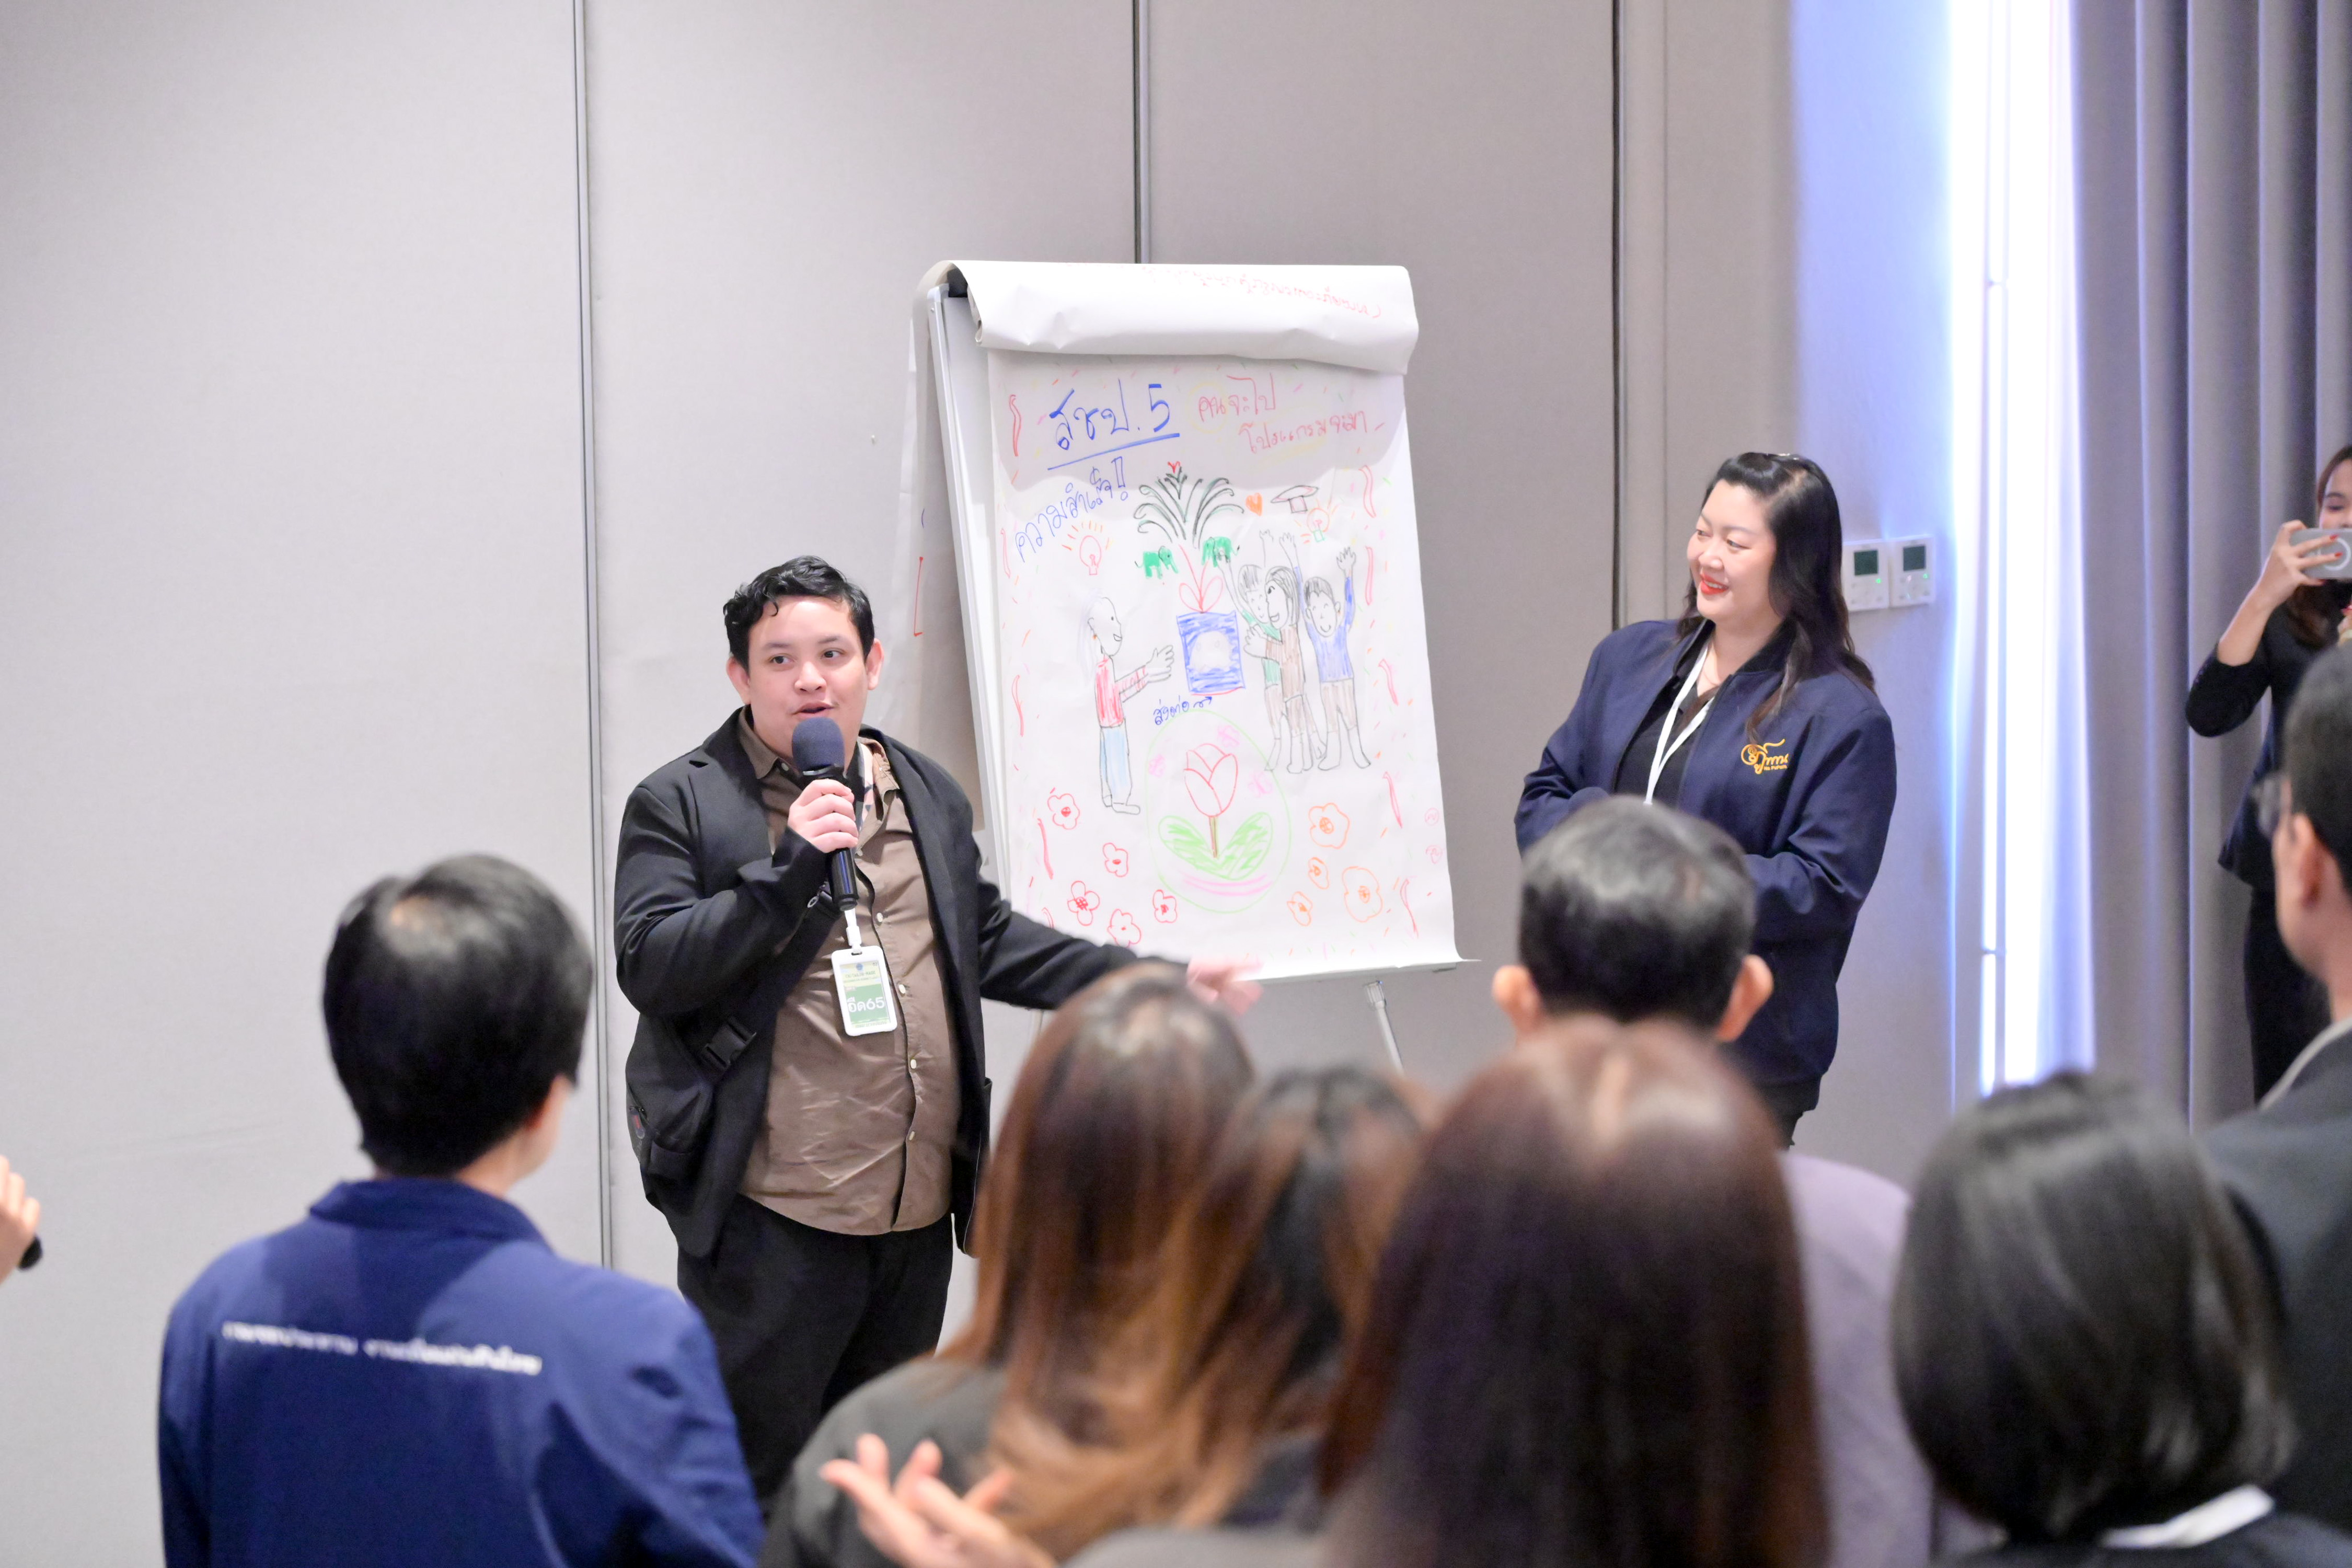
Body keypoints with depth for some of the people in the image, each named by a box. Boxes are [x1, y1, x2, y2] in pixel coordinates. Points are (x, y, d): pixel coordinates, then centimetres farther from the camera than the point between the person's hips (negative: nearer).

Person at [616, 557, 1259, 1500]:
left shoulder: (928, 796, 15)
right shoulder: (680, 806, -4)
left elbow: (985, 937, 24)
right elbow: (650, 969, -13)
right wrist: (789, 867, -21)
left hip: (918, 1209, 6)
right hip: (771, 1215, -6)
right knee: (756, 1470, -3)